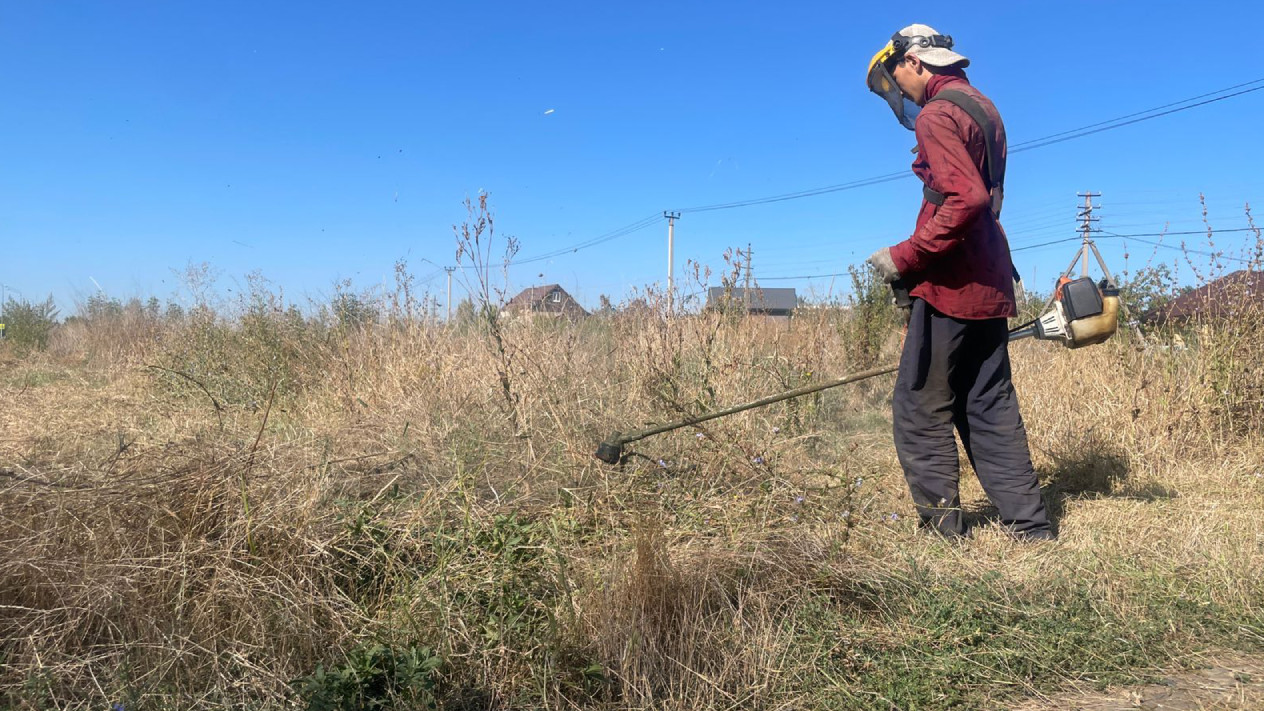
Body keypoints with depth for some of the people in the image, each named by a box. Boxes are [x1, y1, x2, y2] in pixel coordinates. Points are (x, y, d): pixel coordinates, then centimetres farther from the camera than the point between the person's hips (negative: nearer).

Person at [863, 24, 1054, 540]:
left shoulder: (938, 114, -12)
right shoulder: (981, 106, 18)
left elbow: (965, 200, -24)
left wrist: (904, 258, -18)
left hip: (951, 285, -9)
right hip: (990, 284, 9)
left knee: (920, 409, 0)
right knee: (989, 407, 13)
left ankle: (942, 526, 5)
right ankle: (1029, 525, 17)